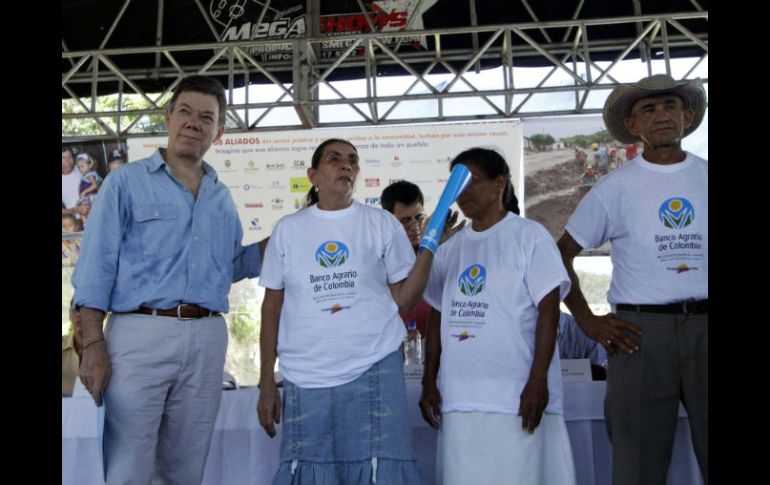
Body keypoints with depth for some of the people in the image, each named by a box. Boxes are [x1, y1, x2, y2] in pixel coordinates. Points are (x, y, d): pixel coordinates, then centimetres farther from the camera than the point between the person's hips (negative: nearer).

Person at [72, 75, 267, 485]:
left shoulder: (222, 197, 16)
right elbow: (96, 268, -3)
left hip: (206, 340, 5)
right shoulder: (127, 182, 2)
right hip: (141, 333, -4)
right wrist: (93, 346, -12)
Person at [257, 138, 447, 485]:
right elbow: (272, 308, 11)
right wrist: (266, 384, 8)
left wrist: (429, 247, -7)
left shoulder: (382, 224, 6)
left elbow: (402, 301, 4)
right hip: (305, 379, 1)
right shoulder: (288, 229, 8)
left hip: (374, 372, -1)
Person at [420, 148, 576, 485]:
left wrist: (538, 380, -14)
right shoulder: (449, 249, 15)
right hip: (459, 398, 5)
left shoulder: (530, 236, 0)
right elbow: (437, 318, 16)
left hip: (516, 395, -4)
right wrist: (429, 382, 11)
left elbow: (549, 309, -6)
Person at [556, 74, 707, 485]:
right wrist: (588, 323, -2)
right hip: (642, 331, -2)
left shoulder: (703, 176, 8)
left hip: (702, 325, 2)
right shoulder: (615, 188, 3)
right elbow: (561, 255, 5)